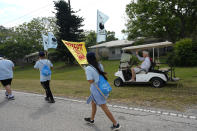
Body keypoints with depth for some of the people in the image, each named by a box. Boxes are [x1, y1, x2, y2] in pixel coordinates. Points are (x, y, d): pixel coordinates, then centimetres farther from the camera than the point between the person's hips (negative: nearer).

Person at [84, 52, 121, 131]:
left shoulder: (88, 69, -21)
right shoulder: (99, 65, 0)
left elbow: (91, 81, -21)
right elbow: (103, 73, 12)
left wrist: (86, 74, -8)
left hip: (96, 90, -8)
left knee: (104, 107, 2)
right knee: (93, 103, 26)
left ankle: (116, 124, 11)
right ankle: (91, 119, 44)